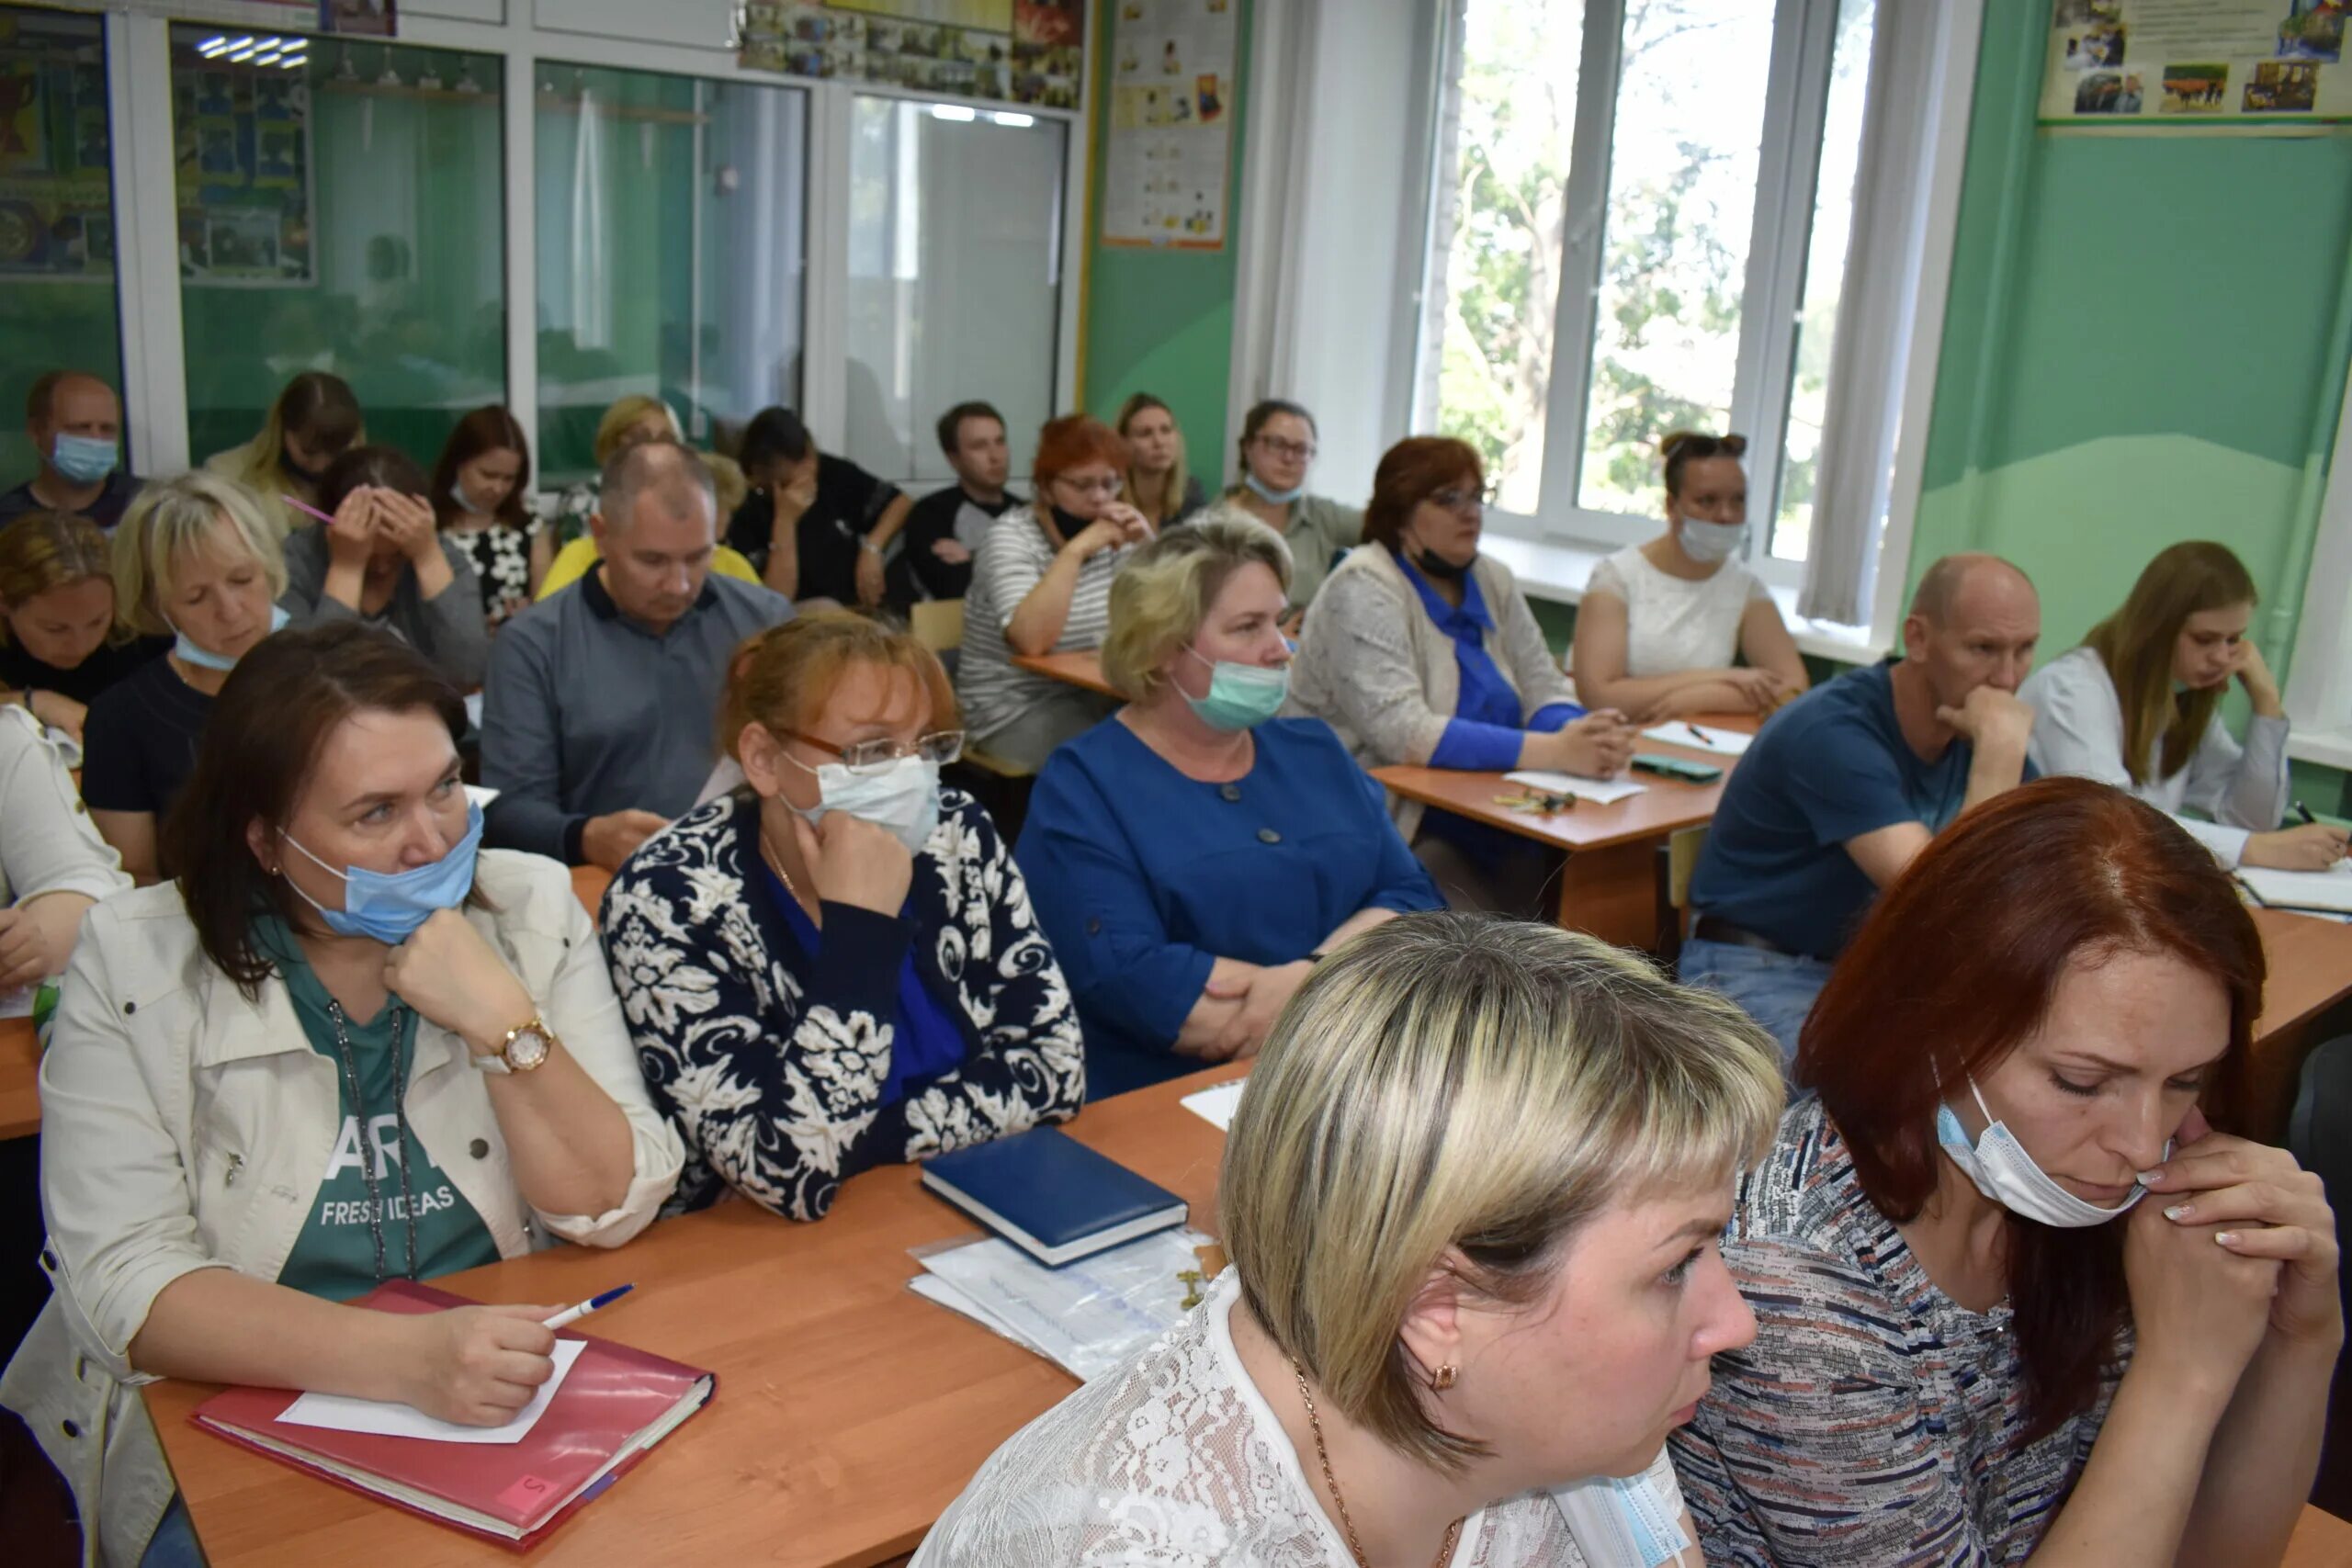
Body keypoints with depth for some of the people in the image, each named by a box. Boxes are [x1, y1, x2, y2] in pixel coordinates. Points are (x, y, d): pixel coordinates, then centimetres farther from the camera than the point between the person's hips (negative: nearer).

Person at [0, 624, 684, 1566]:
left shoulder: (530, 912, -3)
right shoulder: (135, 966, -7)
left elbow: (616, 1208, -5)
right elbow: (124, 1283, -14)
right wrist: (405, 1356, -28)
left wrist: (503, 1020, -21)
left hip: (513, 1406, 2)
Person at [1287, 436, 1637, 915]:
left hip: (1484, 816, 7)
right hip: (1388, 823, -7)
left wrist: (1584, 735, -18)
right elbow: (1403, 732, -22)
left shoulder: (1492, 580, 11)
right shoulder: (1365, 587, -11)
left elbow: (1545, 691, 7)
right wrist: (1555, 751, -28)